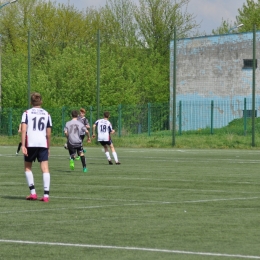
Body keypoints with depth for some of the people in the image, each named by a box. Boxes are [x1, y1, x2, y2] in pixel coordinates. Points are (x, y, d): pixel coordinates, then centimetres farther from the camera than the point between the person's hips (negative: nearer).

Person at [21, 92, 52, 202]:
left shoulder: (27, 113, 5)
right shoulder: (46, 114, 13)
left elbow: (23, 129, -7)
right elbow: (48, 133, 14)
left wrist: (23, 145, -11)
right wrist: (48, 148, 23)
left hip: (30, 144, -2)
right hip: (43, 144, 2)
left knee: (27, 167, 14)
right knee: (45, 168, -2)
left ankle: (33, 192, 7)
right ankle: (46, 195, -11)